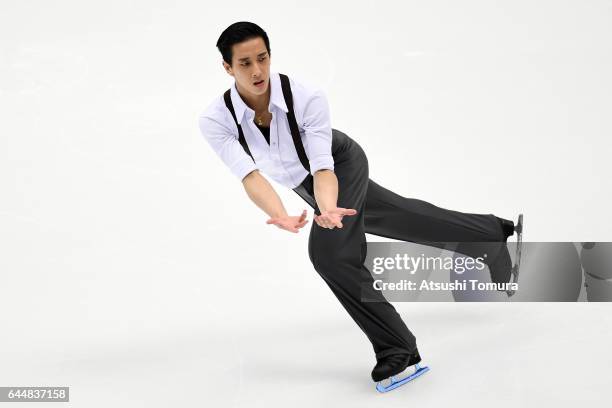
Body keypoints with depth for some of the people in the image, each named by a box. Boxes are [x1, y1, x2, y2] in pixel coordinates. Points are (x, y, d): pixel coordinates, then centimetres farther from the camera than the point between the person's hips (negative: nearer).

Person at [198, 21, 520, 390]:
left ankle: (397, 347, -14)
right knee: (402, 218, 21)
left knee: (330, 252, -27)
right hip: (303, 183, 5)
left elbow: (323, 168, -39)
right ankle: (493, 231, 47)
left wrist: (328, 211, -60)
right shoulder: (215, 121, -30)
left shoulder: (308, 98, -38)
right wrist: (280, 216, -59)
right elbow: (250, 176, -40)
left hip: (341, 164, -4)